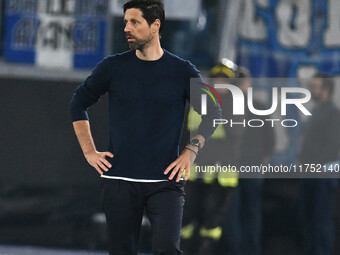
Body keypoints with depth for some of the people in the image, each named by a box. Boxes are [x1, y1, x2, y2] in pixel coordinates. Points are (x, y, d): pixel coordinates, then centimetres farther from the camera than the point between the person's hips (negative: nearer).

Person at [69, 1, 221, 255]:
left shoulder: (182, 71, 1)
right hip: (119, 181, 2)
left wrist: (190, 152, 0)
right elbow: (79, 103, 16)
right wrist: (89, 152, 8)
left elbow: (212, 112, 12)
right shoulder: (113, 67, 3)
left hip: (165, 181, -2)